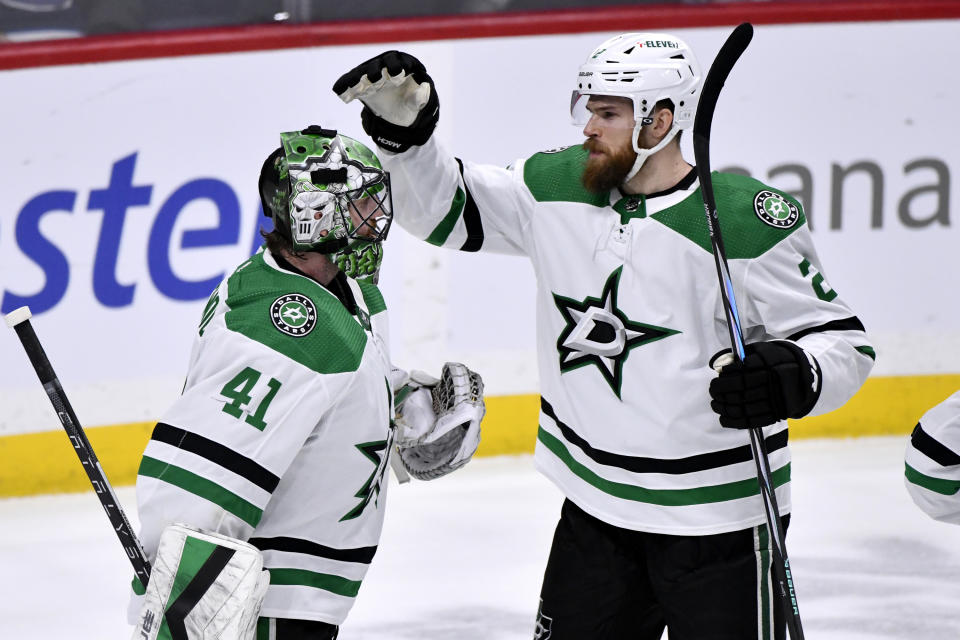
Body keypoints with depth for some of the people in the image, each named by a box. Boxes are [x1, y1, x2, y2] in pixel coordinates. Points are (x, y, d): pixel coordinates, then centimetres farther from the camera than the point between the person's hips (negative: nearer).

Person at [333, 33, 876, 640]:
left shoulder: (751, 221, -16)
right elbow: (446, 209, 8)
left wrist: (794, 378, -31)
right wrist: (404, 129, -8)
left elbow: (844, 339, -11)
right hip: (595, 504, 5)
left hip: (717, 515, -5)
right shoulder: (558, 185, -1)